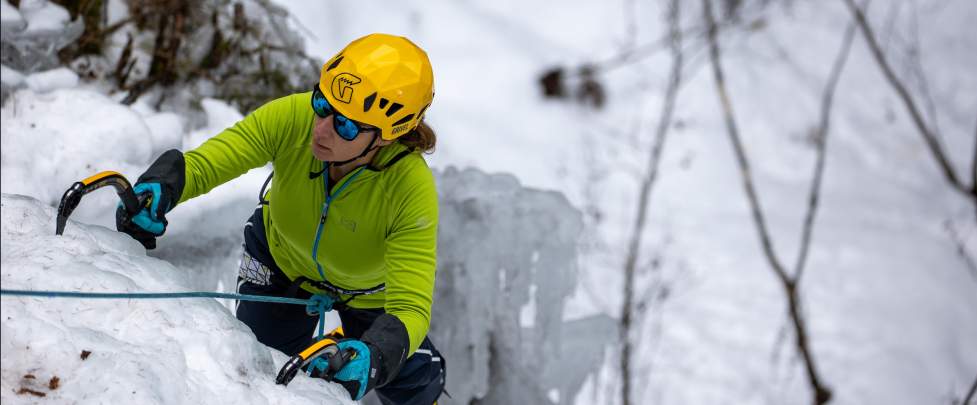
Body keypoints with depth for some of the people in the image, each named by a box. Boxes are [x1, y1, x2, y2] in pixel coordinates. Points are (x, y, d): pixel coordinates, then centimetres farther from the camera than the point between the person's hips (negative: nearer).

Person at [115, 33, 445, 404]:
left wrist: (373, 357, -67)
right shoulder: (293, 118, -38)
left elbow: (410, 308, -45)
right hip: (281, 258, 2)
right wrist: (160, 186, -56)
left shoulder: (413, 190, -42)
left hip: (368, 290, -1)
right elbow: (199, 165, -33)